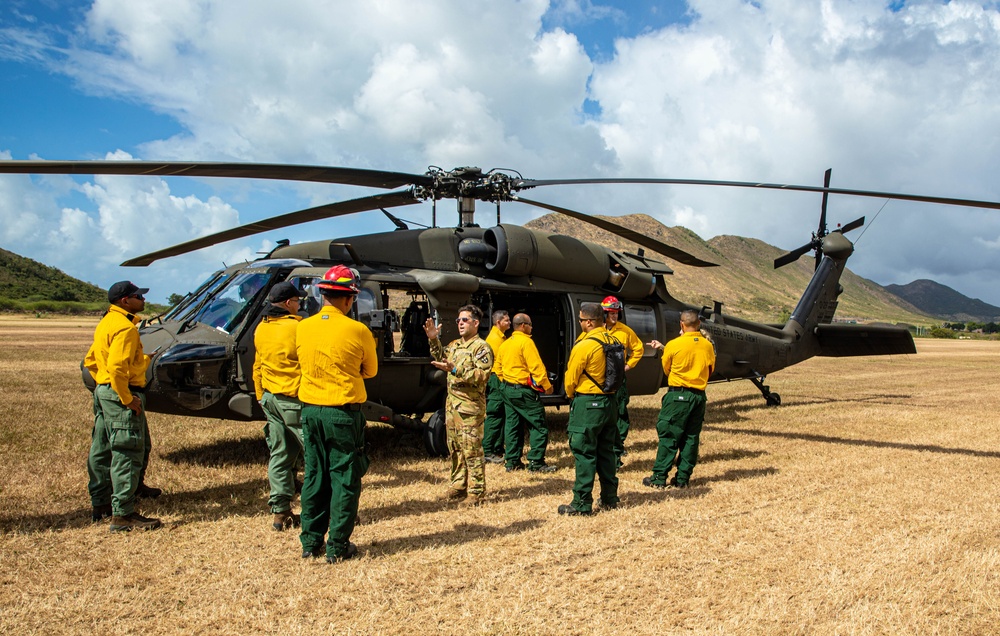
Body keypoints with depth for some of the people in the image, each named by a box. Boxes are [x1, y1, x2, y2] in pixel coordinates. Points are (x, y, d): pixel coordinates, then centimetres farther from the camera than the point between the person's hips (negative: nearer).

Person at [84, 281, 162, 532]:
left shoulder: (106, 323, 16)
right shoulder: (125, 327, -17)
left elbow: (91, 361, 21)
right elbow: (117, 366, -26)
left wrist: (104, 383, 19)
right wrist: (127, 398, -21)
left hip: (103, 392, 11)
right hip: (121, 395, -11)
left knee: (101, 450, 17)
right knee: (128, 453, -8)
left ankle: (100, 504, 29)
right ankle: (123, 515, -7)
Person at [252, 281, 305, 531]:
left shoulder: (261, 329, 10)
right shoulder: (297, 327, -15)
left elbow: (257, 368, 17)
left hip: (270, 399, 8)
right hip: (295, 400, -7)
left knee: (279, 455, 12)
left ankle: (279, 511, 14)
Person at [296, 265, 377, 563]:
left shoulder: (303, 328, 0)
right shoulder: (357, 330, -11)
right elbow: (370, 371, 3)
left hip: (310, 410, 5)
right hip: (343, 412, -4)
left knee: (314, 476, 15)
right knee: (344, 479, 5)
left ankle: (310, 542, 23)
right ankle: (338, 546, 10)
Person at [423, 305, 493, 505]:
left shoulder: (481, 348, -10)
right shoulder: (455, 345, 15)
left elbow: (482, 375, -21)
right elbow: (441, 358, 30)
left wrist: (455, 370, -29)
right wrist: (434, 340, 15)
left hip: (470, 407, -8)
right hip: (452, 404, 8)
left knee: (471, 450, -5)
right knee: (454, 449, 15)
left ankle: (476, 491, 2)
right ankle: (458, 486, 25)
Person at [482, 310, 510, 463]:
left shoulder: (501, 337, 19)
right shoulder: (494, 338, -13)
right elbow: (498, 362, -17)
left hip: (500, 380, 10)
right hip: (497, 378, -10)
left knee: (501, 416, 14)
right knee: (494, 416, -9)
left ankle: (498, 449, 21)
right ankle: (488, 452, -6)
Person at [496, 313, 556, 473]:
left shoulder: (505, 344, 12)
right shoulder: (526, 342, -13)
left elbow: (500, 368, 16)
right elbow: (536, 366, -16)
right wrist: (547, 385, -10)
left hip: (507, 388, 9)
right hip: (523, 390, -9)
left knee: (512, 425, 12)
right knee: (538, 426, -2)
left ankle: (512, 461, 15)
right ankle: (536, 463, -3)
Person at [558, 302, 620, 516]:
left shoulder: (584, 346, -17)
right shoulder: (613, 342, 5)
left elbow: (571, 379, -9)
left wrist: (571, 396, 12)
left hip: (588, 404, -7)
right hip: (610, 402, 7)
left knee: (584, 453, -2)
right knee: (606, 451, 16)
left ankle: (582, 503, 2)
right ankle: (610, 498, 23)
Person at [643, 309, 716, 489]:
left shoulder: (674, 345, -9)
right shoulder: (708, 346, 2)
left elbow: (666, 369, 6)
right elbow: (710, 370, 15)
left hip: (678, 395, -4)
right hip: (699, 395, 4)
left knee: (668, 437, 1)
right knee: (691, 438, 9)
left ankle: (659, 478, 3)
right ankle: (682, 478, 13)